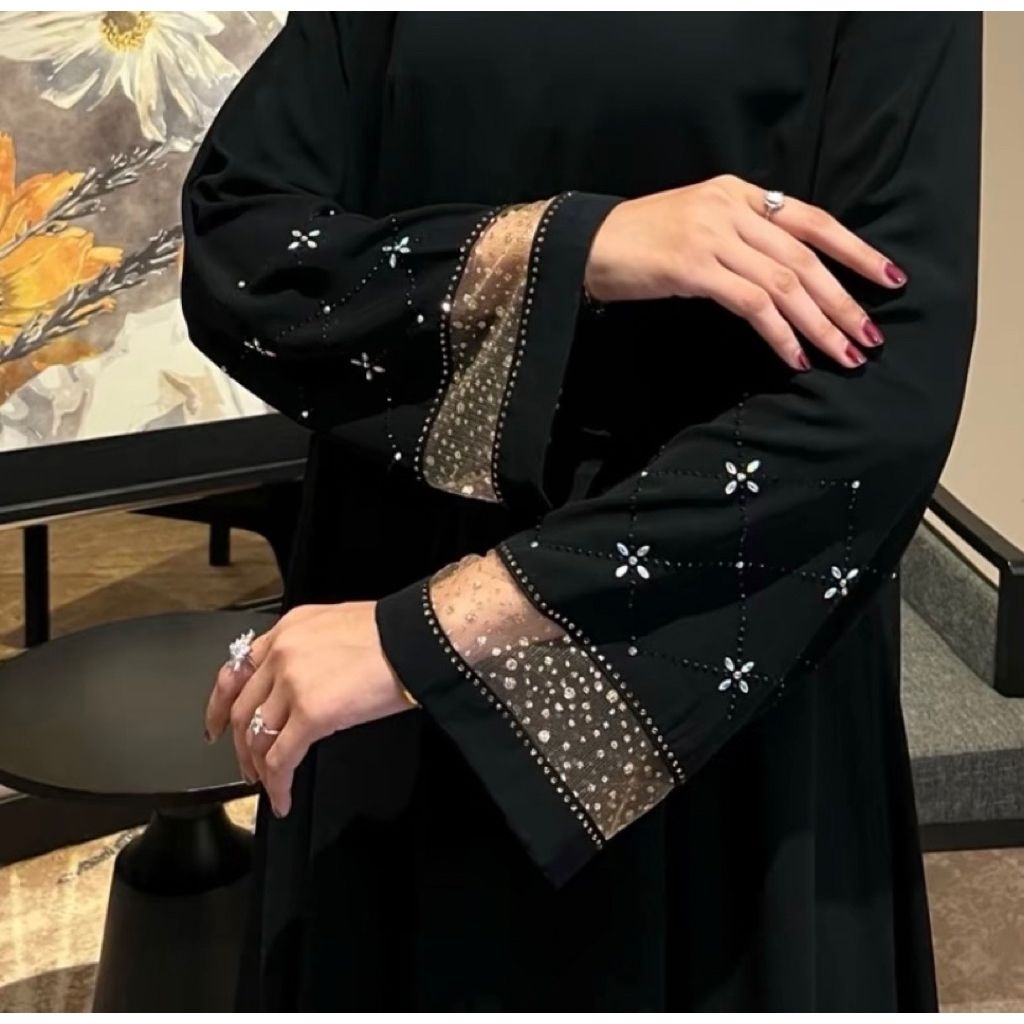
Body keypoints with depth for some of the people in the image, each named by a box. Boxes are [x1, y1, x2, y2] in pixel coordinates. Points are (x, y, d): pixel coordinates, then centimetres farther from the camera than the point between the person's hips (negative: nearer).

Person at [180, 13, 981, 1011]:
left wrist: (431, 631, -25)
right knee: (392, 970, 19)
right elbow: (230, 253, -5)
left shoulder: (890, 24, -10)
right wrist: (563, 244, -21)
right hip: (397, 576, 3)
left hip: (717, 660, -3)